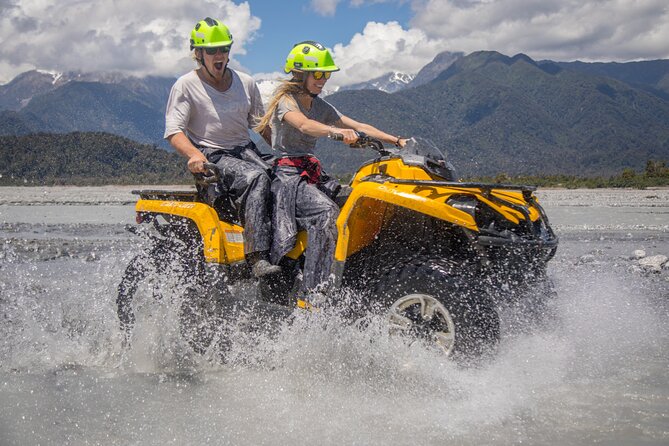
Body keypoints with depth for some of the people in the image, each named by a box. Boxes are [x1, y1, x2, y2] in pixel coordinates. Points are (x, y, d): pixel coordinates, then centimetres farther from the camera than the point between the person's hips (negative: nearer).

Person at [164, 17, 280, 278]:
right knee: (256, 178, -35)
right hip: (211, 158, -5)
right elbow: (174, 131, -9)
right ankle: (258, 258, -42)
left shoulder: (246, 83, 15)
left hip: (246, 150, 5)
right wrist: (194, 155, -28)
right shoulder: (186, 85, 1)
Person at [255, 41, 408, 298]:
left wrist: (396, 140, 1)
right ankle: (312, 294, -28)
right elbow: (304, 124, -25)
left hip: (313, 175, 7)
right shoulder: (285, 100, -3)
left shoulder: (321, 107, 19)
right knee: (326, 212, -32)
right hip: (287, 175, -7)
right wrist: (336, 131, -43)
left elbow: (358, 126, 13)